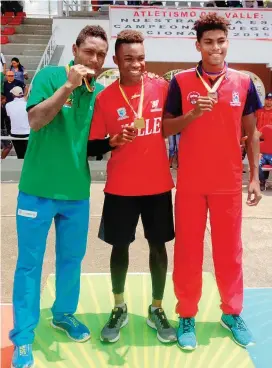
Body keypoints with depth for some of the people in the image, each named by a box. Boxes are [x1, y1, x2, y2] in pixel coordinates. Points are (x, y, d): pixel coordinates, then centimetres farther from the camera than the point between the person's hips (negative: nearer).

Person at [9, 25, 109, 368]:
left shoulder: (102, 92, 5)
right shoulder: (49, 75, -8)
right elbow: (35, 120, -19)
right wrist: (69, 85, -25)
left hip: (77, 191, 5)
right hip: (38, 188, -4)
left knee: (72, 258, 16)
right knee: (29, 262, 5)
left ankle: (64, 313, 39)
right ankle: (23, 336, 19)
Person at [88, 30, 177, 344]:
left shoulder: (162, 87, 0)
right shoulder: (105, 97, -4)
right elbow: (94, 144, 0)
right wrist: (114, 141, -18)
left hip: (158, 184, 1)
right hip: (121, 187, -1)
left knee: (158, 246, 9)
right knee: (120, 246, 10)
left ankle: (157, 310, 28)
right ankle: (119, 309, 31)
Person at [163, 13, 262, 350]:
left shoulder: (243, 82, 4)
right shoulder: (181, 81, -1)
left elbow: (251, 133, 7)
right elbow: (166, 129, 0)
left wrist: (255, 177, 3)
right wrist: (193, 113, -18)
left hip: (229, 183, 2)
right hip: (190, 183, -1)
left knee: (229, 249, 12)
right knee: (188, 251, 7)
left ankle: (232, 313, 30)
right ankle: (186, 316, 23)